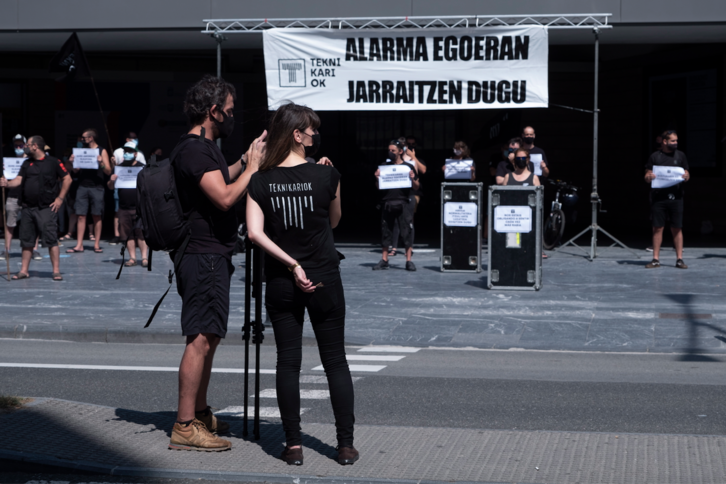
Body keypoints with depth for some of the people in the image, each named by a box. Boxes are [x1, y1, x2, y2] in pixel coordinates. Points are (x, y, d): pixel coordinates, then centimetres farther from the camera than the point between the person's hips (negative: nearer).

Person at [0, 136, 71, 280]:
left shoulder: (53, 162, -3)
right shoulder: (27, 164, 13)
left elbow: (67, 179, -2)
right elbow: (19, 180, 4)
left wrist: (60, 198, -6)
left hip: (46, 208, -6)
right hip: (28, 207, 6)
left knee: (51, 239, -8)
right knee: (26, 240, 9)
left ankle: (56, 271, -3)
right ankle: (24, 270, 16)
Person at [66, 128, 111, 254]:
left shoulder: (102, 151, 2)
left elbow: (108, 171, -3)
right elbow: (76, 170, 15)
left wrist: (101, 163, -21)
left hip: (96, 187, -3)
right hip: (82, 186, 3)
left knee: (97, 216, 1)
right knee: (81, 215, -1)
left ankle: (96, 244, 7)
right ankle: (79, 245, 0)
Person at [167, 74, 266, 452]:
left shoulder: (204, 148, 16)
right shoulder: (194, 150, -17)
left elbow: (220, 183, 33)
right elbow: (224, 198, -26)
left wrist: (245, 161, 21)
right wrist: (252, 168, -14)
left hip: (212, 255, 11)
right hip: (204, 257, -11)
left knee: (209, 337, 16)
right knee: (201, 339, -10)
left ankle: (200, 414, 25)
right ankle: (184, 427, -8)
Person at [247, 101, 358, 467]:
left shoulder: (261, 181, -4)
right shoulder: (326, 176, -9)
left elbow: (255, 232, -12)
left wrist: (291, 264, -11)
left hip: (281, 283, 2)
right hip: (324, 280, -1)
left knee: (288, 362, 7)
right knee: (335, 361, 8)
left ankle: (293, 445, 8)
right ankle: (345, 444, 9)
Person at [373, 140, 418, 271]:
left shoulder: (408, 167, 5)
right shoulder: (385, 166, 11)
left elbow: (416, 187, 7)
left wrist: (412, 179, -13)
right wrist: (377, 178, -4)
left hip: (403, 203, -3)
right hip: (388, 203, 3)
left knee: (406, 231, -4)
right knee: (385, 231, 5)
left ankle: (409, 260, -1)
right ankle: (384, 260, 12)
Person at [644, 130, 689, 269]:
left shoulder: (680, 155, 11)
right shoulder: (655, 156, 7)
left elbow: (687, 175, 12)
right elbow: (647, 177, 9)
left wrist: (686, 177, -10)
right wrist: (649, 177, -13)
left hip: (676, 197, 1)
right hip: (658, 197, -1)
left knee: (677, 228, 0)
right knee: (657, 228, 1)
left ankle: (679, 259, 4)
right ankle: (656, 259, 5)